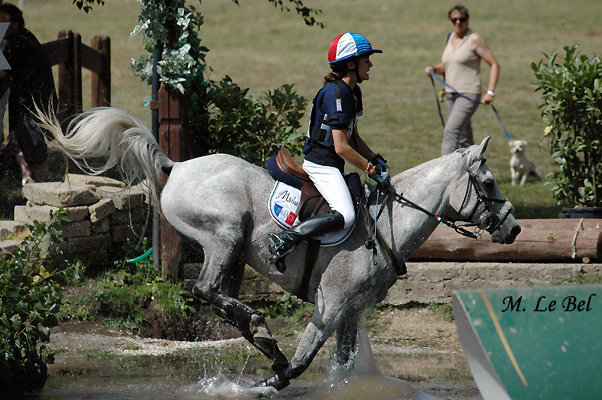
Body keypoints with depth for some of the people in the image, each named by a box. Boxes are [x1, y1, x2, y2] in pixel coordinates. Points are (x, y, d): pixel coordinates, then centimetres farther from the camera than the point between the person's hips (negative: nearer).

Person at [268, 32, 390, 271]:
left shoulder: (353, 92, 12)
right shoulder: (336, 93, -19)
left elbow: (354, 137, 23)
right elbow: (342, 147, -22)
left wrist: (375, 159, 9)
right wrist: (372, 170, -16)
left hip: (331, 166, 11)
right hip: (321, 163, -11)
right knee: (345, 216, -27)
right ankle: (284, 240, -27)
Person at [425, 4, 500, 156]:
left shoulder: (474, 40, -8)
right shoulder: (450, 39, 12)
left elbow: (494, 65, -8)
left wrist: (490, 92, -16)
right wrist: (434, 69, 3)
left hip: (469, 94, -8)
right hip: (451, 94, 8)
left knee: (451, 131, -21)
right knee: (464, 138, 12)